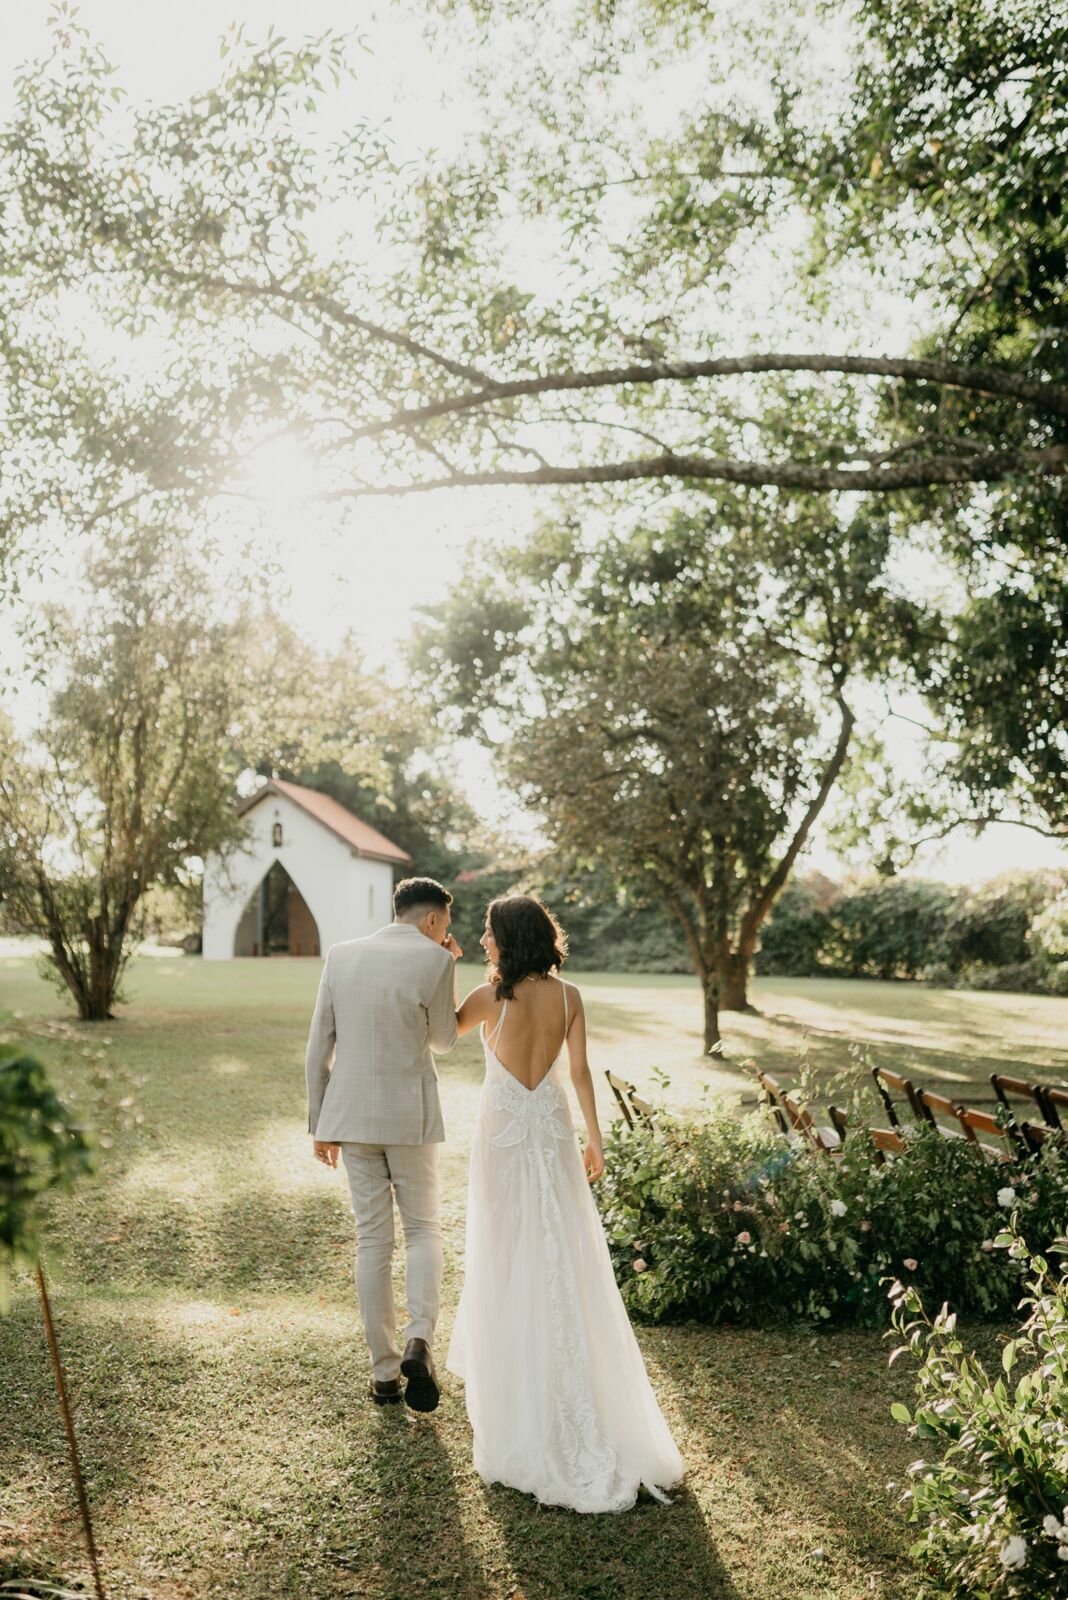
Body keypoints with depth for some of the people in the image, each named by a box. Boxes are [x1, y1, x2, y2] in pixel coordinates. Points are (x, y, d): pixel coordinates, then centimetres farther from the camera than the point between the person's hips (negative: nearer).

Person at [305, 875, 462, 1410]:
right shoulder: (433, 960, -8)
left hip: (351, 1115, 3)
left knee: (372, 1239, 11)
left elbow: (317, 1048, 6)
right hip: (410, 1115, -3)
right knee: (423, 1229, 13)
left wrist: (319, 1123, 13)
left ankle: (384, 1374, 15)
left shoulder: (341, 956, 4)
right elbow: (443, 1040, 5)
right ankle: (419, 1340, -8)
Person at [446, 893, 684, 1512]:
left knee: (508, 1257, 10)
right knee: (565, 1259, 13)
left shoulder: (491, 997, -15)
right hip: (554, 1131, 3)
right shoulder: (569, 996, -4)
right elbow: (580, 1072, -1)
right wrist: (595, 1139, 7)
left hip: (503, 1134, -3)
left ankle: (514, 1393, 22)